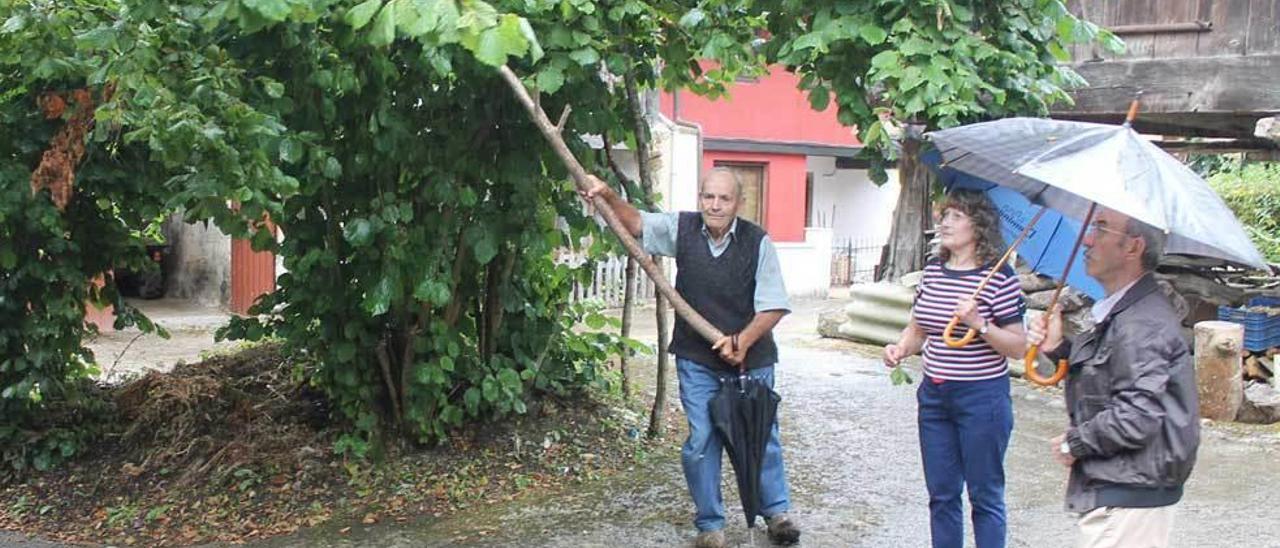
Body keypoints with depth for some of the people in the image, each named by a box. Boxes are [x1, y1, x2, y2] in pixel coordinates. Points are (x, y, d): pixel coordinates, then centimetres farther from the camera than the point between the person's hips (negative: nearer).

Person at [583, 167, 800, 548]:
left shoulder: (757, 242, -12)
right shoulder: (682, 229, -5)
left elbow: (773, 306, -11)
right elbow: (636, 222, -1)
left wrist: (743, 340, -22)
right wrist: (609, 197, -21)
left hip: (751, 359, -1)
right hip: (696, 360, 1)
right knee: (701, 442, 1)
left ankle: (776, 511, 31)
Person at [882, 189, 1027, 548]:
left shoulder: (998, 277, -11)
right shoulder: (932, 271, 6)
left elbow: (1019, 347, -11)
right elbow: (918, 328, 16)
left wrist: (979, 324, -25)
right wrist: (901, 348, -4)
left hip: (981, 396, -6)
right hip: (933, 394, 6)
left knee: (985, 495, 6)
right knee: (941, 493, 14)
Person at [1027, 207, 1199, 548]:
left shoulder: (1141, 326, -22)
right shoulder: (1121, 312, 12)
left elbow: (1138, 416, -27)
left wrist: (1075, 443, -13)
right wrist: (1059, 349, 5)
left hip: (1127, 496, -11)